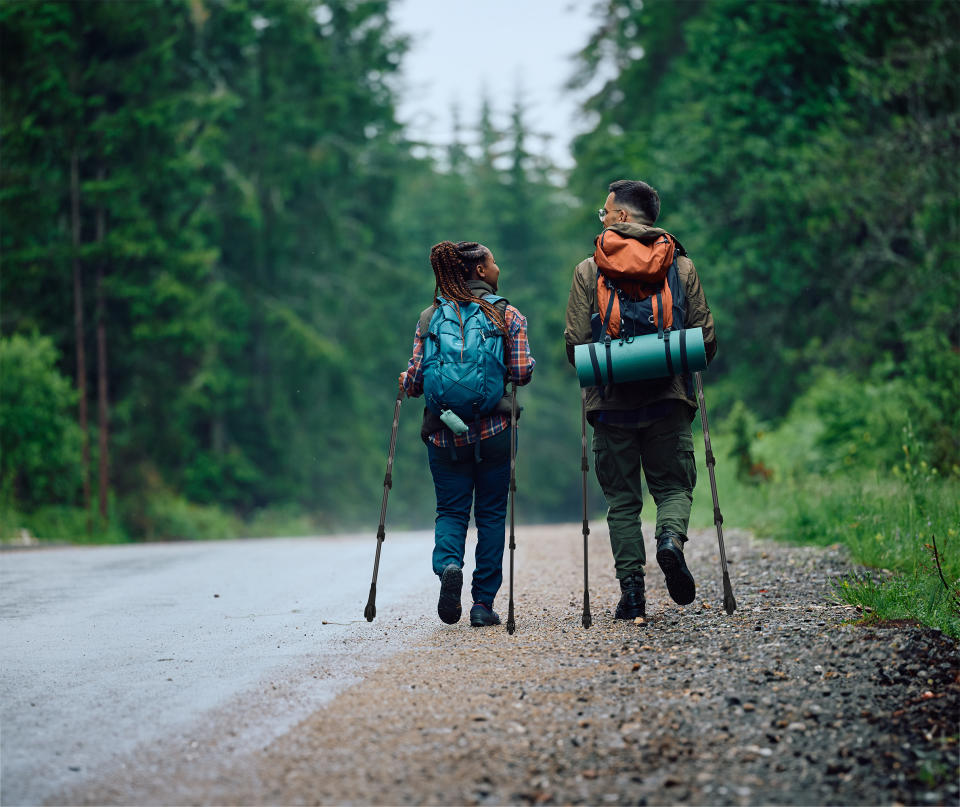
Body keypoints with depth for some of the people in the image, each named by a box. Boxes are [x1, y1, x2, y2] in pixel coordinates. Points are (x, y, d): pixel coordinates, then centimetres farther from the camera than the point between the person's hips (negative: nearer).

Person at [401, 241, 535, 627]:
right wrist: (528, 363, 13)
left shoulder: (429, 317, 4)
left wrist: (405, 383, 20)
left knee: (451, 511, 11)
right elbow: (521, 372, -8)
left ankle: (448, 565, -20)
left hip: (444, 432, 1)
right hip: (493, 429, -1)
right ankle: (484, 603, 5)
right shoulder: (508, 315, -1)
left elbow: (416, 379, -2)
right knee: (491, 515, 8)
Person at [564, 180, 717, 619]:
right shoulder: (682, 266, 3)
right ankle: (671, 538, -20)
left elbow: (575, 345, -4)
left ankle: (632, 591, 2)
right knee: (674, 485, 11)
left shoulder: (588, 271, -1)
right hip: (669, 400, 0)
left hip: (612, 402, 0)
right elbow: (706, 340, 2)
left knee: (622, 499, 8)